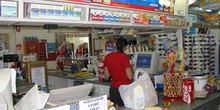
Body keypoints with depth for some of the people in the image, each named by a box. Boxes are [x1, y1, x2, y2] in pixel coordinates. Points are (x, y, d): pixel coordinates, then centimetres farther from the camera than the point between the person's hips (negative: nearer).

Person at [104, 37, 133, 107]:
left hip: (113, 89, 5)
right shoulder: (124, 57, -14)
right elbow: (130, 77, -14)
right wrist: (130, 67, 3)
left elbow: (106, 76, 6)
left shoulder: (108, 57, 1)